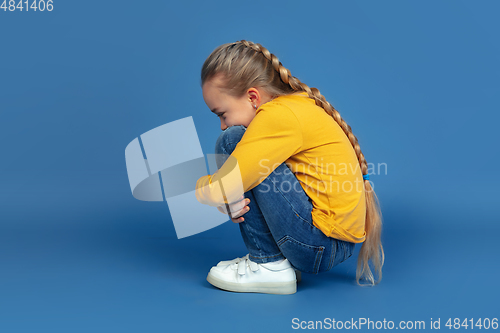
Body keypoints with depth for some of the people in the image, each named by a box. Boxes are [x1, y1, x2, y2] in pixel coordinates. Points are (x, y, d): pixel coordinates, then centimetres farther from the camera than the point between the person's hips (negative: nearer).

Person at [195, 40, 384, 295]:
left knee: (231, 142, -14)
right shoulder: (296, 102, 9)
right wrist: (227, 198, -4)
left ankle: (269, 265, -5)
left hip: (324, 245, -10)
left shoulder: (278, 116, -19)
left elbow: (221, 190, -22)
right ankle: (280, 258, 14)